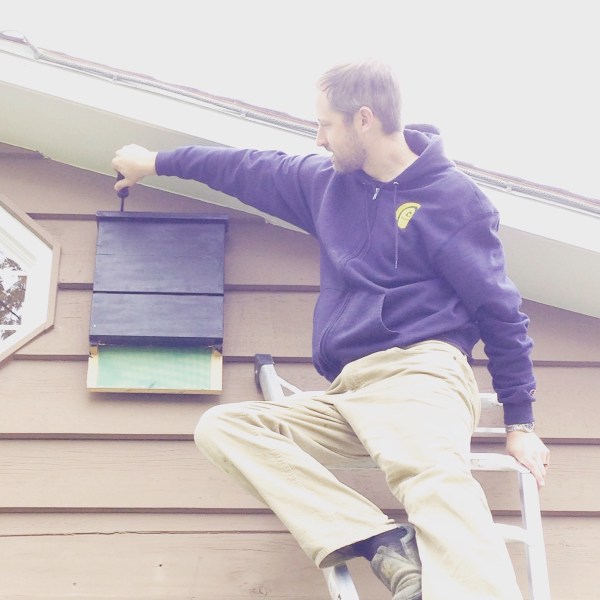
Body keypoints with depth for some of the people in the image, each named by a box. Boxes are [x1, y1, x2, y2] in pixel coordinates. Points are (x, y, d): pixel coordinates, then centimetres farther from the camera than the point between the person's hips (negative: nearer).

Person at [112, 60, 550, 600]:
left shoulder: (454, 197, 2)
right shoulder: (328, 182, 20)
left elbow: (501, 311, 2)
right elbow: (252, 170, 34)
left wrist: (520, 423, -1)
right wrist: (157, 162, 42)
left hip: (418, 373, -7)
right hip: (347, 394, 7)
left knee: (435, 476, -37)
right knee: (222, 428, -10)